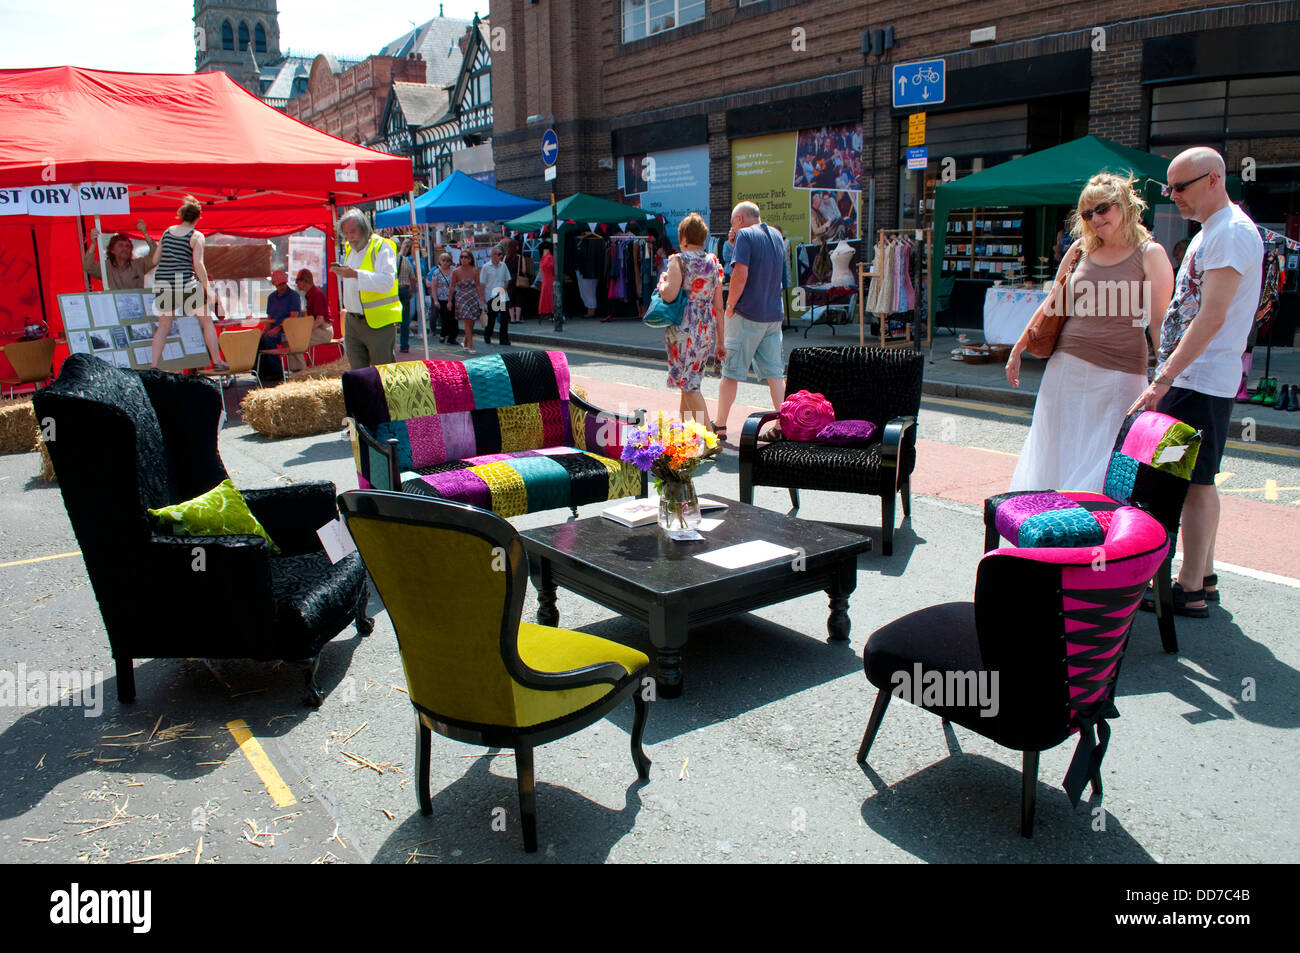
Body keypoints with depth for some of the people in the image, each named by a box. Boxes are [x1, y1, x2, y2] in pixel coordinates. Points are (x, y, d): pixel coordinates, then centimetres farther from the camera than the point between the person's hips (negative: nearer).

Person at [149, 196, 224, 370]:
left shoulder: (167, 231, 13)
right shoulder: (196, 236, -3)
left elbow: (154, 260, 12)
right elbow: (198, 264, -12)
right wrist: (207, 288, -7)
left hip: (163, 282, 5)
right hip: (186, 282, -5)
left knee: (164, 326, 13)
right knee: (207, 321, 9)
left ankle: (154, 365, 7)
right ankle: (217, 361, 9)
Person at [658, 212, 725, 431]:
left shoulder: (678, 261, -8)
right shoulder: (714, 263, 9)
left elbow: (669, 295, -21)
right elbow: (718, 306, 9)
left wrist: (661, 282, 1)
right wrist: (719, 340, 14)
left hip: (683, 328, -6)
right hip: (706, 329, 6)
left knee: (688, 383, -4)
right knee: (690, 380, 19)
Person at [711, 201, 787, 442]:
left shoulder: (745, 235, -9)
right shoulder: (775, 235, 13)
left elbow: (741, 274, -20)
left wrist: (730, 307, -10)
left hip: (746, 314, -7)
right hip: (774, 314, 7)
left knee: (731, 372, 2)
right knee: (774, 373, 8)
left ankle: (720, 426, 9)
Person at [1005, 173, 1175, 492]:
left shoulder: (1150, 254, -2)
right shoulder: (1081, 248, 10)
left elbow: (1160, 322, -6)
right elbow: (1053, 304, 17)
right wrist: (1018, 349, 18)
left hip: (1119, 372, -4)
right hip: (1066, 366, 4)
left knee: (1103, 462, -4)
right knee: (1057, 456, 8)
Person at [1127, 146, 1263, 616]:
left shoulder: (1233, 232, -13)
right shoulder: (1209, 232, 18)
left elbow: (1212, 318, -22)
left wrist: (1164, 379, -24)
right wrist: (1167, 377, 18)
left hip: (1201, 381, -10)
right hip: (1192, 378, 10)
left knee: (1193, 482, -6)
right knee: (1197, 481, 14)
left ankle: (1189, 591, 0)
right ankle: (1203, 579, 23)